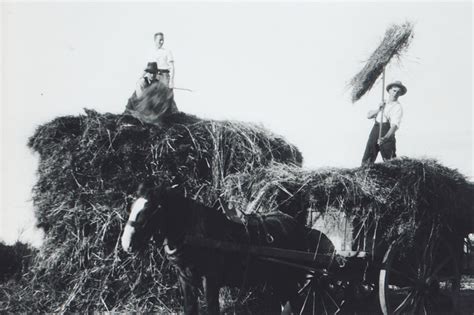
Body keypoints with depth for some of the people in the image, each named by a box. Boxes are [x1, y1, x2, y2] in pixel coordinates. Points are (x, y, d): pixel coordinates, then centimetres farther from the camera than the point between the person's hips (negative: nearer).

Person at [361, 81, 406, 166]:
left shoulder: (398, 107, -3)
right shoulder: (383, 103, 20)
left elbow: (395, 125, -18)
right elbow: (369, 115, 15)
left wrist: (385, 138, -33)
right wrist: (378, 109, -4)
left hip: (387, 133, -5)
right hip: (374, 131, 5)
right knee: (366, 162, -1)